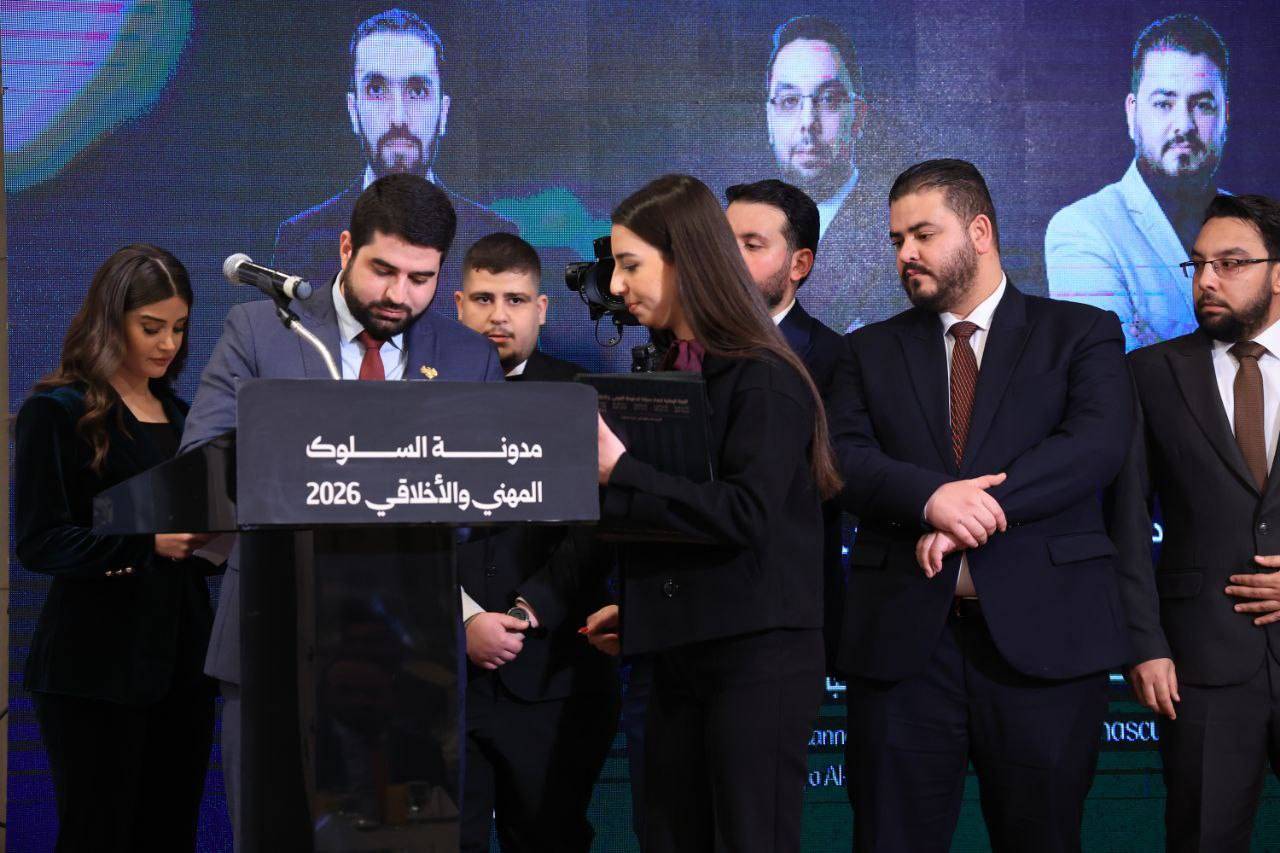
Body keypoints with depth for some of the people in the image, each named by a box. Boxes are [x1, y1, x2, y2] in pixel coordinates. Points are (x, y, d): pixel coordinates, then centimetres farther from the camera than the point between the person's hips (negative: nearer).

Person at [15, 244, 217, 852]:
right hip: (98, 662, -6)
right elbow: (37, 544, -12)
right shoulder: (57, 412, -4)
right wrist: (148, 542, -23)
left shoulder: (177, 413, 17)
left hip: (181, 658, 6)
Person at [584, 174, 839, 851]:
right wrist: (635, 611, 12)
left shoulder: (764, 380, -11)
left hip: (757, 659, -8)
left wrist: (618, 473, -21)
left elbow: (745, 515, -21)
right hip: (681, 656, 8)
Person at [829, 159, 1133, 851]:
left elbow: (1097, 444, -9)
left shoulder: (1082, 334, 8)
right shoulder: (871, 351, 16)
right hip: (901, 638, 2)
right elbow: (845, 461, 1)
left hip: (1042, 635, -2)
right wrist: (931, 497, -19)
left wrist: (979, 507, -18)